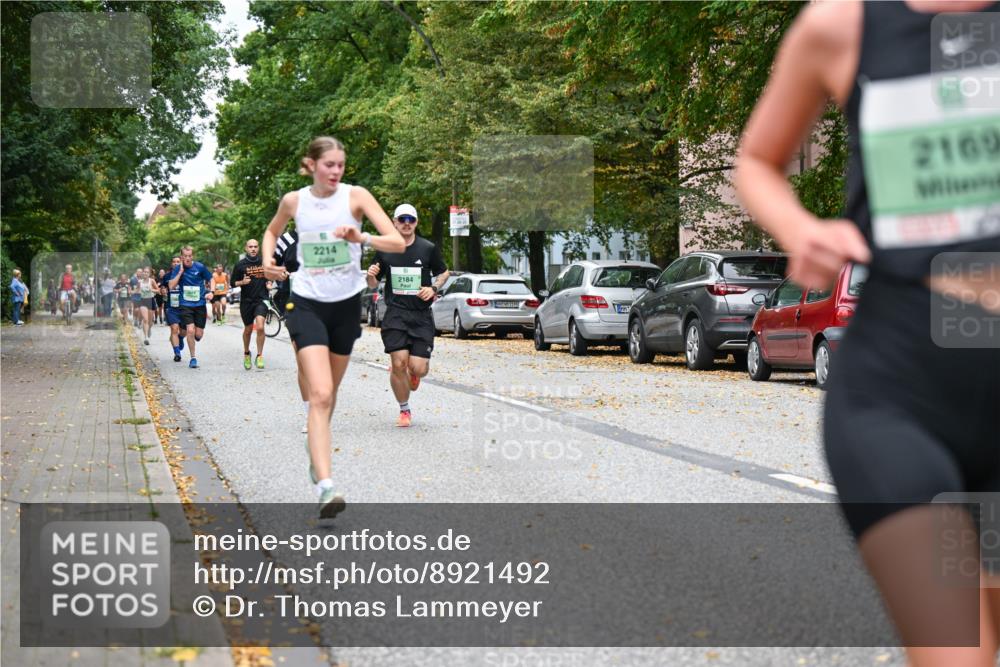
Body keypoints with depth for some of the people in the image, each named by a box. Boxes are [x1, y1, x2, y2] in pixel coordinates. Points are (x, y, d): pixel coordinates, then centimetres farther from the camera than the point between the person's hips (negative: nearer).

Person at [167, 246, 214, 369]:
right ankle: (193, 358, 1)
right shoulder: (177, 269, -2)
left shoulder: (200, 267, -3)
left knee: (199, 334, 0)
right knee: (190, 330, -15)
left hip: (200, 304, 1)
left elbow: (211, 279, 10)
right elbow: (171, 286, -11)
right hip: (186, 304, -1)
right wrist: (180, 272, -16)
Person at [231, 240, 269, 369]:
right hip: (246, 301, 1)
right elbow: (233, 282, 3)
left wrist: (269, 283, -2)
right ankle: (246, 353, 38)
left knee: (260, 327, -20)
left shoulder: (264, 262, 2)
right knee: (248, 330, 13)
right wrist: (242, 282, -16)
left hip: (261, 299, -1)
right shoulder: (240, 265, -2)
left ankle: (259, 356, -7)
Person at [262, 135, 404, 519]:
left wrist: (361, 238, -30)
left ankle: (315, 446, 47)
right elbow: (272, 232, 20)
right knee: (320, 395, -17)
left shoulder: (355, 196, -7)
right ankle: (325, 487, -25)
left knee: (329, 392, 18)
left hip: (347, 303, 2)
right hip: (307, 304, -1)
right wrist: (268, 260, 1)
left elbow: (398, 243, -13)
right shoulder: (293, 201, -2)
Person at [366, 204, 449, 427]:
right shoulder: (384, 250, 5)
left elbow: (444, 272, 17)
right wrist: (371, 276, -9)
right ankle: (404, 410, 11)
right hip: (395, 314, 0)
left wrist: (434, 288, -2)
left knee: (418, 367, -9)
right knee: (399, 363, -11)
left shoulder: (428, 249, 2)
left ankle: (413, 371, 31)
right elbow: (373, 285, 14)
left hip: (422, 315, 0)